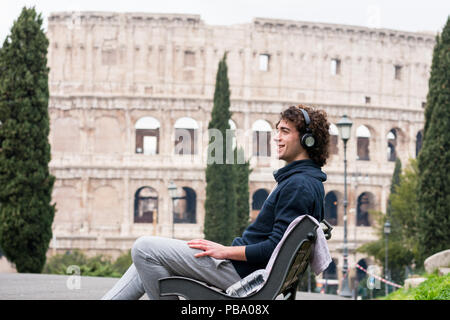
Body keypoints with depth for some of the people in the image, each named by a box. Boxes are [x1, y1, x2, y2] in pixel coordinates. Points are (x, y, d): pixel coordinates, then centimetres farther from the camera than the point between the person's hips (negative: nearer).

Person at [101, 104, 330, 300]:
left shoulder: (299, 185, -18)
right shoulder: (307, 181, 15)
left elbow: (276, 247, -24)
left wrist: (226, 251, -16)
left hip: (242, 272, -11)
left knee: (144, 248, -10)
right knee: (148, 258, 17)